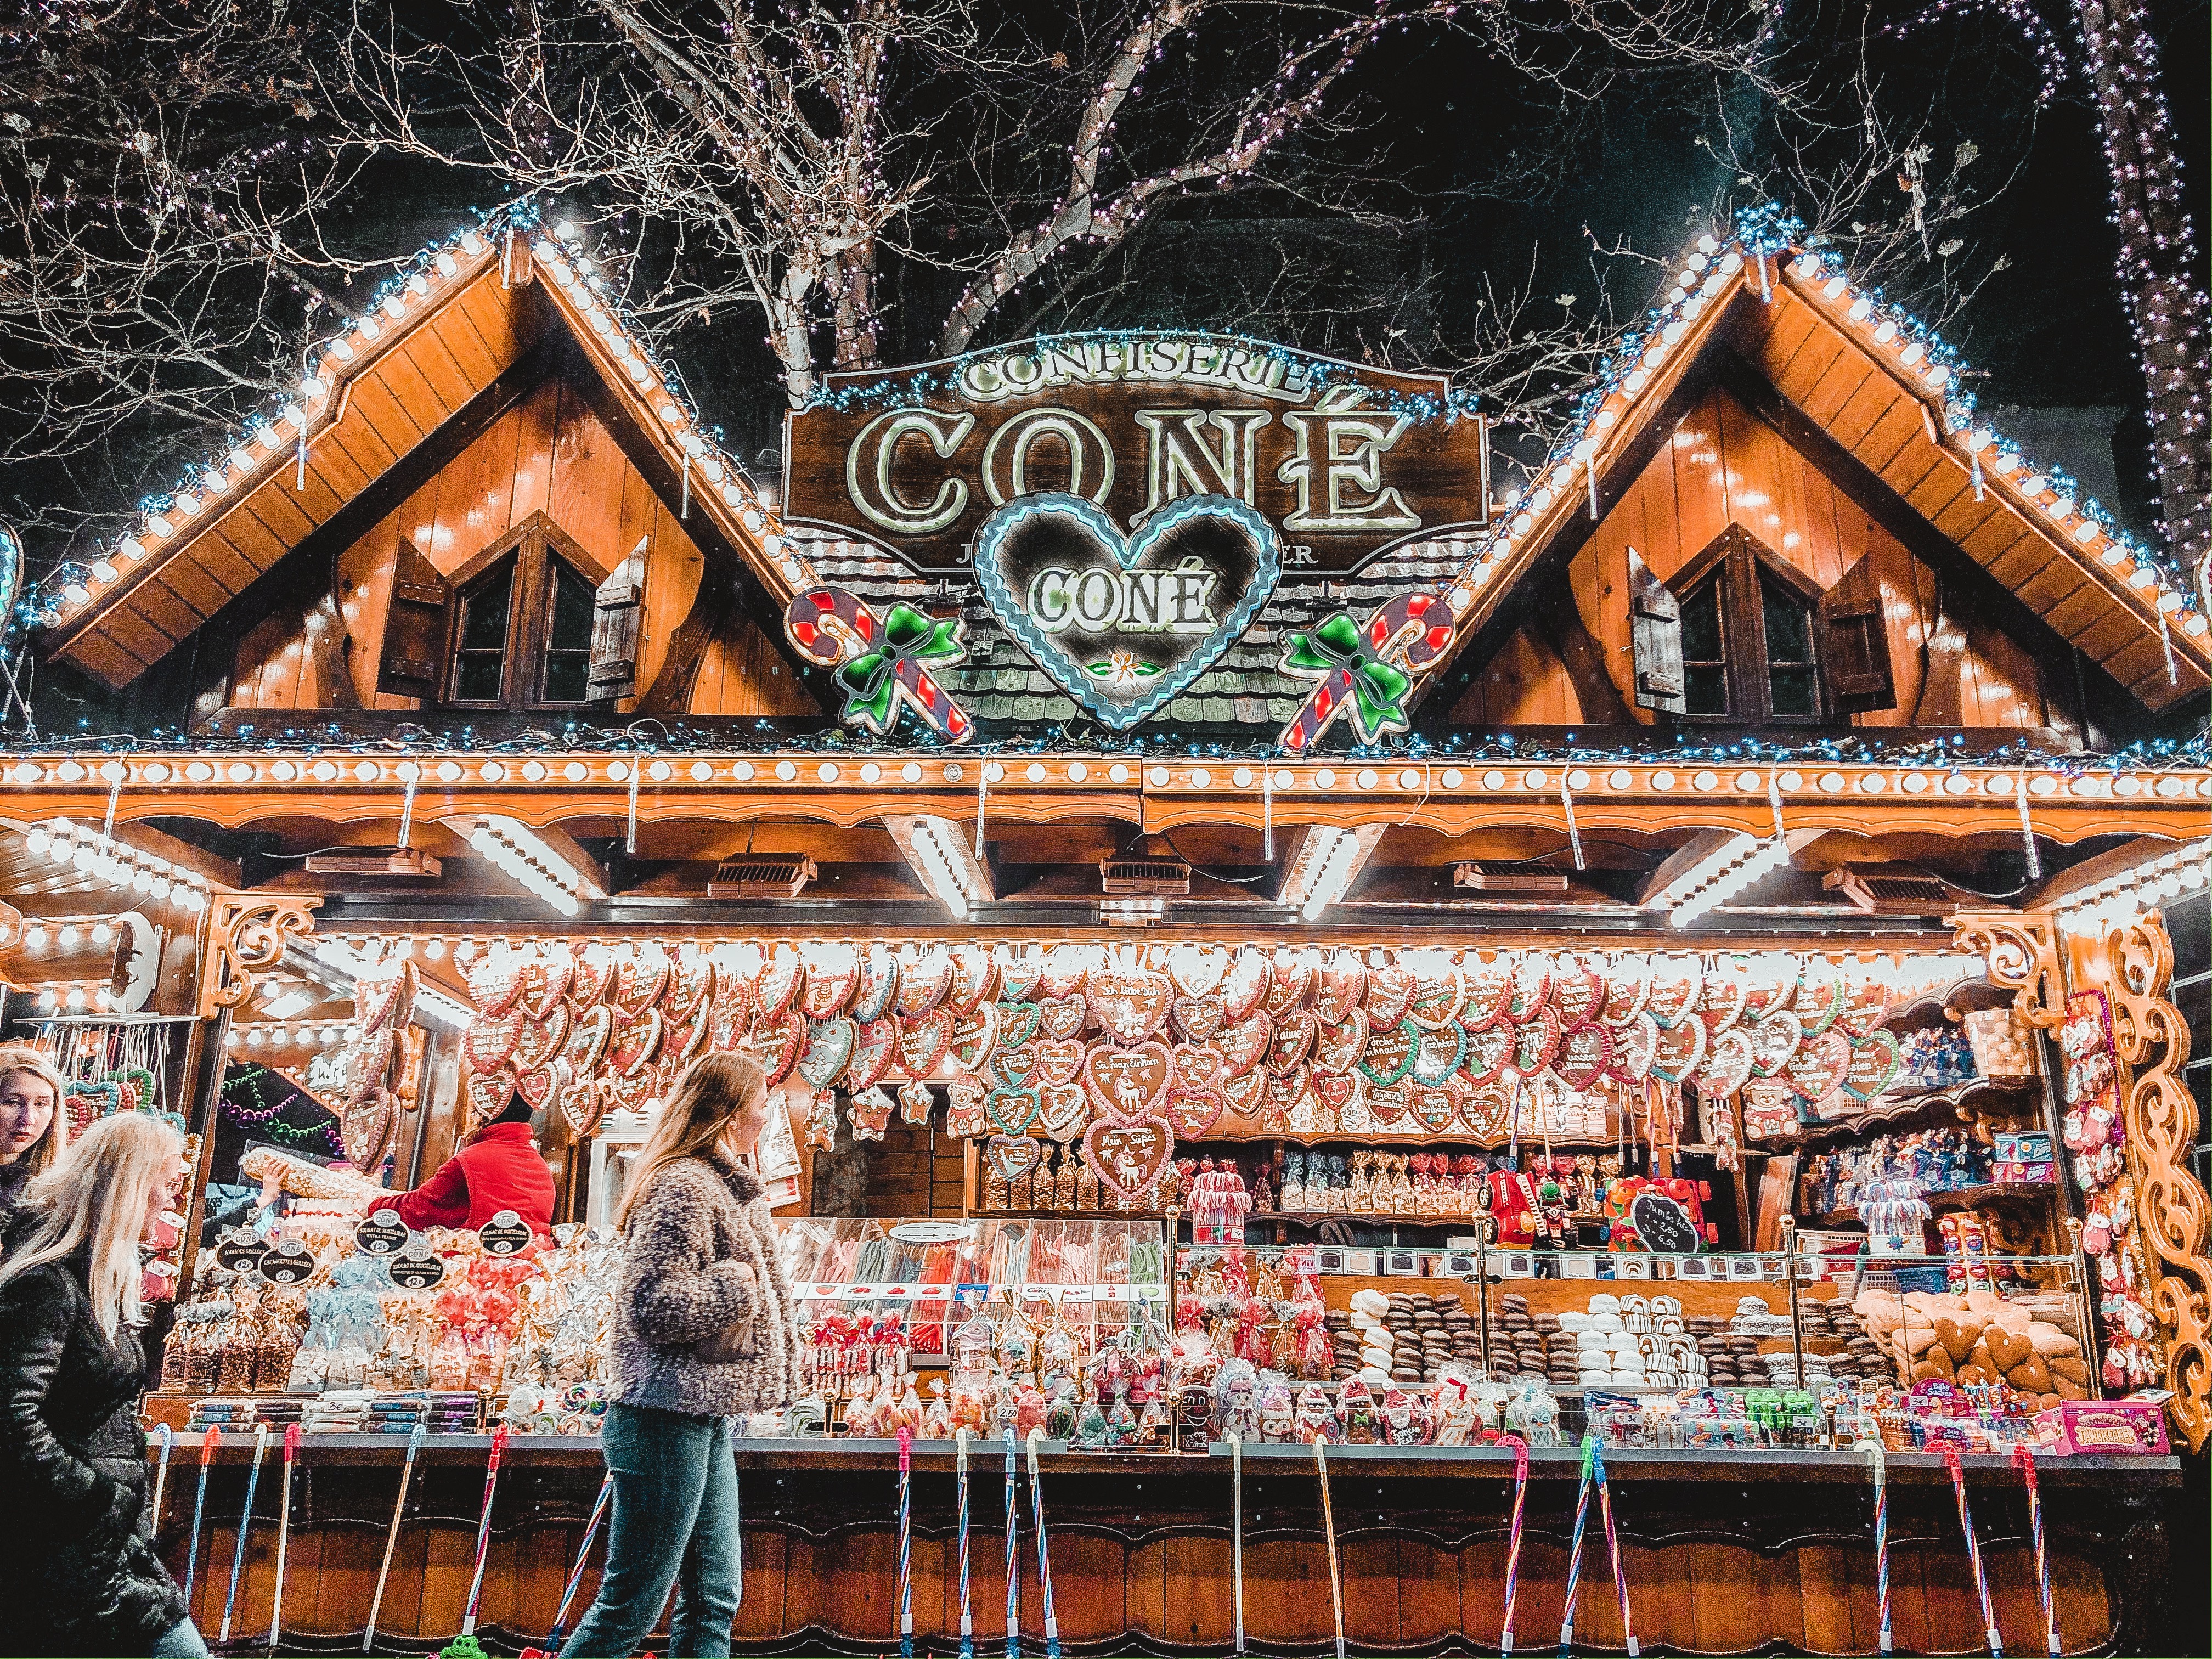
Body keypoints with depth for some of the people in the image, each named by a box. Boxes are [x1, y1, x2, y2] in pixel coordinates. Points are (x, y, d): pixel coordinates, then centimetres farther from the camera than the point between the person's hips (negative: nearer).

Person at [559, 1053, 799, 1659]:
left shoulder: (717, 1184, 16)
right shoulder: (684, 1188, -16)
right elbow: (653, 1308, -24)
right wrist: (739, 1283, -15)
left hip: (704, 1419, 10)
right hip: (669, 1415, -10)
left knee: (714, 1602, 12)